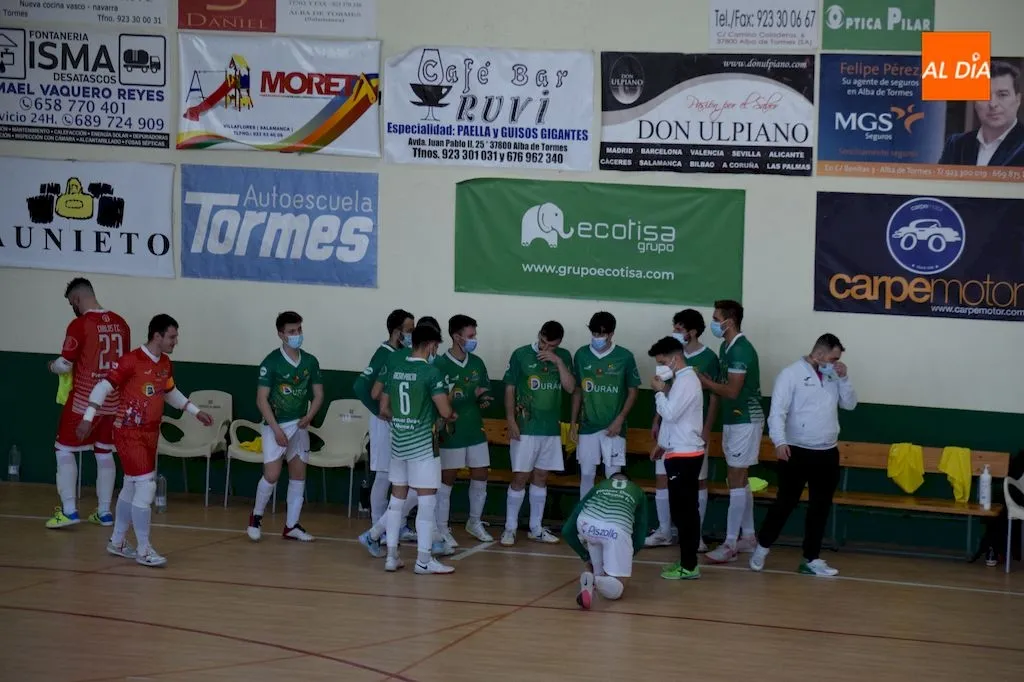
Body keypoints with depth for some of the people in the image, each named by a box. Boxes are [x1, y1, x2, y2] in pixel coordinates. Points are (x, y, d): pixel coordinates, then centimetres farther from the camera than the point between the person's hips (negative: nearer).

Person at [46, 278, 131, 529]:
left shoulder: (79, 324, -14)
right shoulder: (120, 323, 5)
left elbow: (64, 365, -13)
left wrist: (53, 366, 8)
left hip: (84, 400, -6)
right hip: (112, 401, 6)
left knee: (64, 450, 5)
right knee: (104, 453, 13)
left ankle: (68, 510, 0)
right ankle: (104, 511, 15)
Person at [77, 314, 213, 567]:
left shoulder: (165, 364, 7)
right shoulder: (131, 361, -17)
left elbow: (170, 392, 25)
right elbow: (103, 387, -17)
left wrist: (196, 412, 25)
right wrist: (88, 417, -26)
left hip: (150, 433, 8)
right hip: (129, 433, -8)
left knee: (131, 488, 16)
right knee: (146, 487, -11)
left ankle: (117, 542, 29)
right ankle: (143, 550, -4)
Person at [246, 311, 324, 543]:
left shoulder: (310, 362, 2)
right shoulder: (271, 362, -12)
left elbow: (318, 394, 8)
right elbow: (261, 399, -13)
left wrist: (309, 416, -10)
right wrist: (276, 428, -18)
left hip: (300, 426, 5)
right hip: (275, 425, -5)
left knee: (299, 475, 6)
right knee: (272, 474, -11)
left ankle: (291, 526, 14)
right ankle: (256, 516, 12)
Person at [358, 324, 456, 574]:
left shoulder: (394, 368, 7)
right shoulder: (431, 372, -12)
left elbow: (384, 410, 13)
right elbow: (445, 411, -16)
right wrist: (450, 415, 6)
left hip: (398, 441, 7)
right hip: (423, 443, -7)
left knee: (397, 498, 14)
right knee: (427, 500, -2)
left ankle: (391, 555, 16)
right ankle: (423, 559, -2)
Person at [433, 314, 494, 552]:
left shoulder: (477, 362, 5)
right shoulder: (440, 365, -15)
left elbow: (486, 389, 16)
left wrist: (484, 399, -8)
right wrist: (472, 394, -18)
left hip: (476, 431, 6)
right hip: (452, 432, -6)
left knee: (480, 477, 12)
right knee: (447, 479, 2)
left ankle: (474, 522, 30)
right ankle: (441, 528, 11)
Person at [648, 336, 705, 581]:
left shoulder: (686, 381, -15)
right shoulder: (682, 379, 16)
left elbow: (670, 413, -21)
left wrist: (659, 391, -7)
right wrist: (662, 444, 20)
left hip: (684, 455, -10)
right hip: (683, 453, 10)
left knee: (683, 510, -8)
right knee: (685, 510, 12)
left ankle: (689, 566, -6)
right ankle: (688, 562, 17)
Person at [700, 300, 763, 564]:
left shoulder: (741, 350, -19)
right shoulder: (727, 347, 11)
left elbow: (731, 391, -23)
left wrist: (700, 379, -14)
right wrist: (703, 381, -5)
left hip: (745, 421, -10)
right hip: (733, 420, 10)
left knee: (736, 481, -8)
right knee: (740, 480, 14)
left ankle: (730, 544, -7)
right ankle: (748, 536, 22)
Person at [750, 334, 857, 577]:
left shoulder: (833, 377, 11)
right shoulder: (792, 374, -8)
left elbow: (850, 404, 11)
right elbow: (777, 411, -15)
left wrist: (844, 378, -2)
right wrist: (780, 441, -28)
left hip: (828, 454, 6)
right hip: (797, 452, -6)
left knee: (820, 507, 8)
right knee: (785, 503, -1)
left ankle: (811, 559, 15)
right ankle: (762, 548, 17)